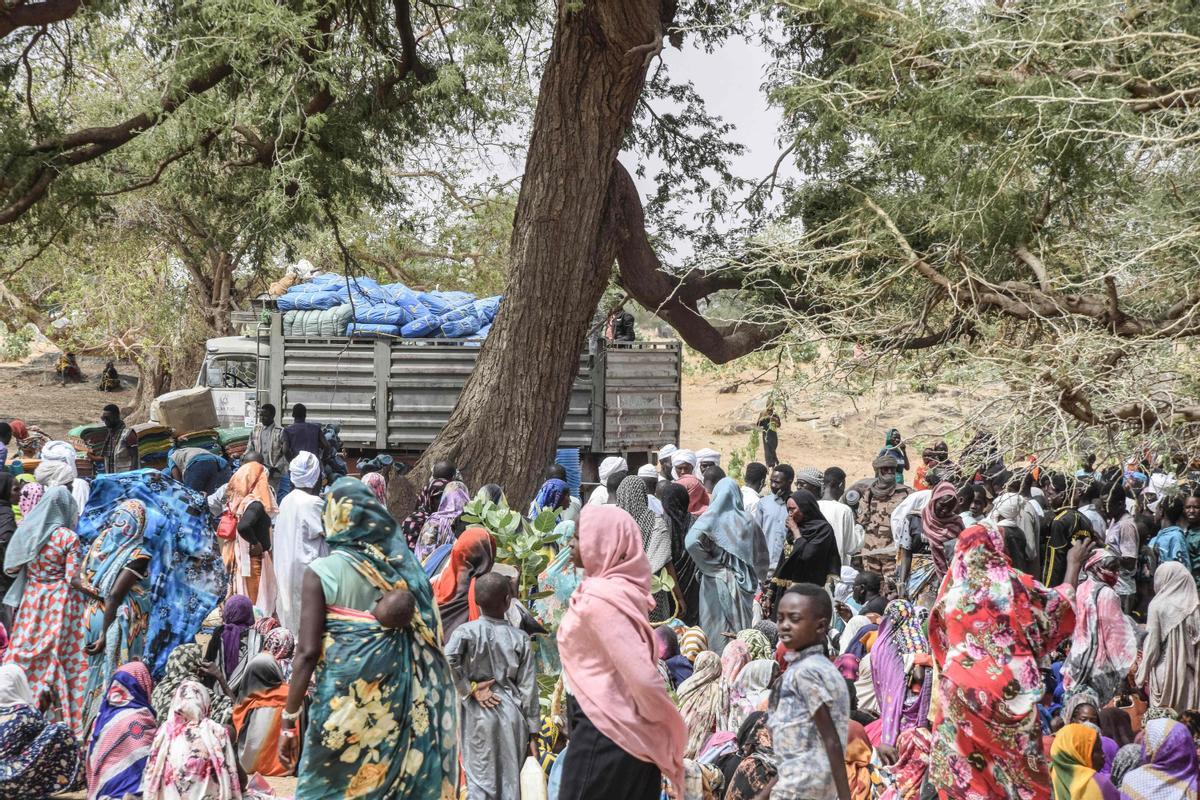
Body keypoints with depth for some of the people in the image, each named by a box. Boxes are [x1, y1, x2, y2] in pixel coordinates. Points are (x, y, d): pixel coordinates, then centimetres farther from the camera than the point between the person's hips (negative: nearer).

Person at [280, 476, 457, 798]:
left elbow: (307, 652, -11)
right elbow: (429, 642, 2)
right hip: (400, 702, 4)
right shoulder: (404, 566, 4)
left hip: (342, 702, -4)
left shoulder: (321, 573, -7)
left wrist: (289, 720, -5)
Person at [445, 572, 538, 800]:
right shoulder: (520, 637, -1)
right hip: (511, 713, 1)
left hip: (479, 713, -1)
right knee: (511, 778, 9)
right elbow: (527, 685, 0)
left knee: (480, 779, 3)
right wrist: (533, 728, 7)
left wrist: (470, 689, -11)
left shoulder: (467, 631, -7)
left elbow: (446, 661, -25)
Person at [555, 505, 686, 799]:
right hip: (629, 734, 9)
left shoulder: (600, 599, -20)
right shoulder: (621, 590, 9)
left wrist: (661, 719, -9)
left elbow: (641, 674, -24)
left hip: (603, 732, -9)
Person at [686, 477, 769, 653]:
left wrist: (708, 562, -9)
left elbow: (692, 541, -23)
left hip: (716, 582, -3)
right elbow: (761, 556, 6)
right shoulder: (748, 521, 2)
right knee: (741, 631, 8)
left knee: (716, 632, 2)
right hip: (743, 585, 3)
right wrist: (755, 579, 17)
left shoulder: (712, 518, -7)